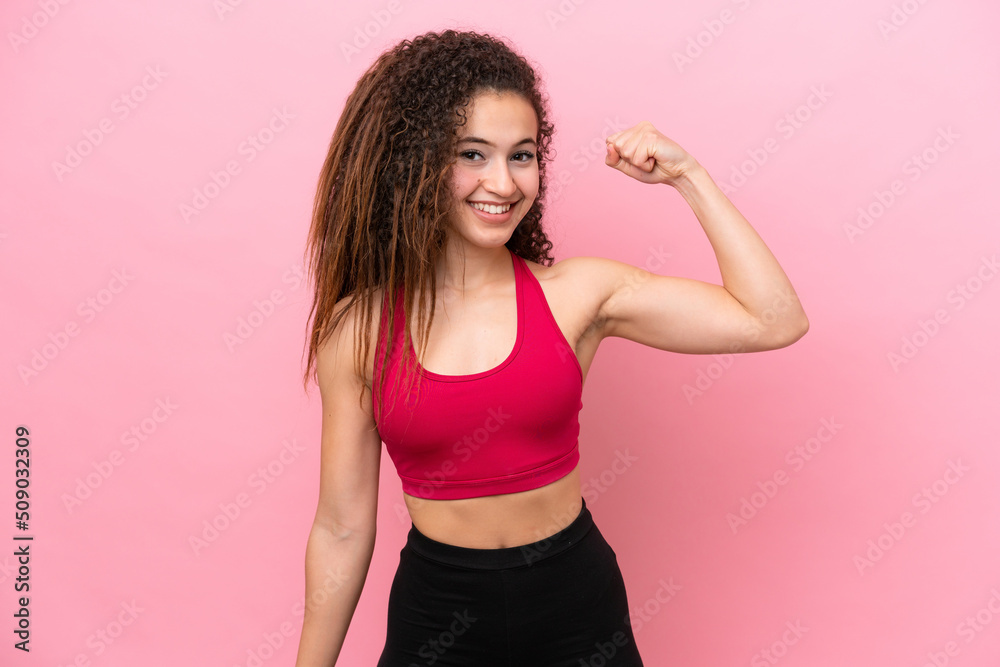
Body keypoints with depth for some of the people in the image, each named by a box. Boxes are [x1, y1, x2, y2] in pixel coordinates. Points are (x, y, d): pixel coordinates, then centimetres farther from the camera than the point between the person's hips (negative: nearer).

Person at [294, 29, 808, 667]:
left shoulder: (578, 291, -9)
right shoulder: (357, 327, -11)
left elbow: (773, 321, -12)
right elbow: (342, 529, -4)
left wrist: (686, 175, -12)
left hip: (578, 608, 2)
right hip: (435, 614, -1)